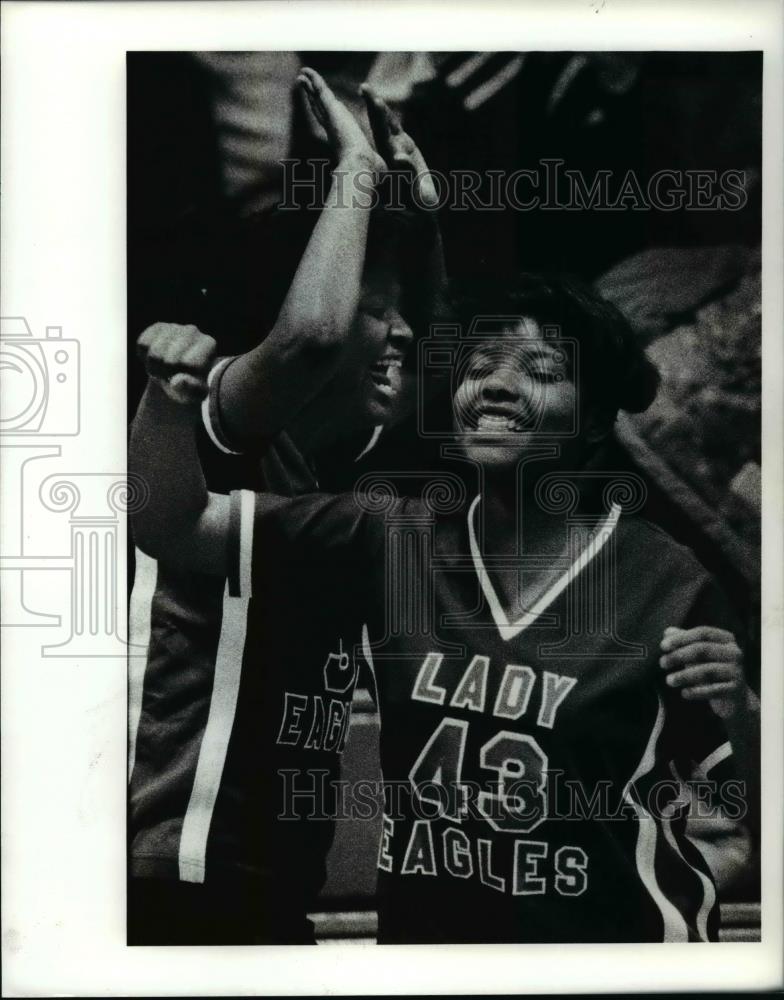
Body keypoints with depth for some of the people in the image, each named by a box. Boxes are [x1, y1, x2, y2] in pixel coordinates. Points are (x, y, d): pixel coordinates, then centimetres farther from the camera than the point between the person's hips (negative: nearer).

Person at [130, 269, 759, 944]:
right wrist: (170, 400, -24)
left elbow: (756, 795, -7)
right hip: (419, 926, 3)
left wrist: (739, 711, -28)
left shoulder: (665, 581, -15)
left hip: (614, 933, -3)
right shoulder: (391, 539, -8)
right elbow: (175, 527, -7)